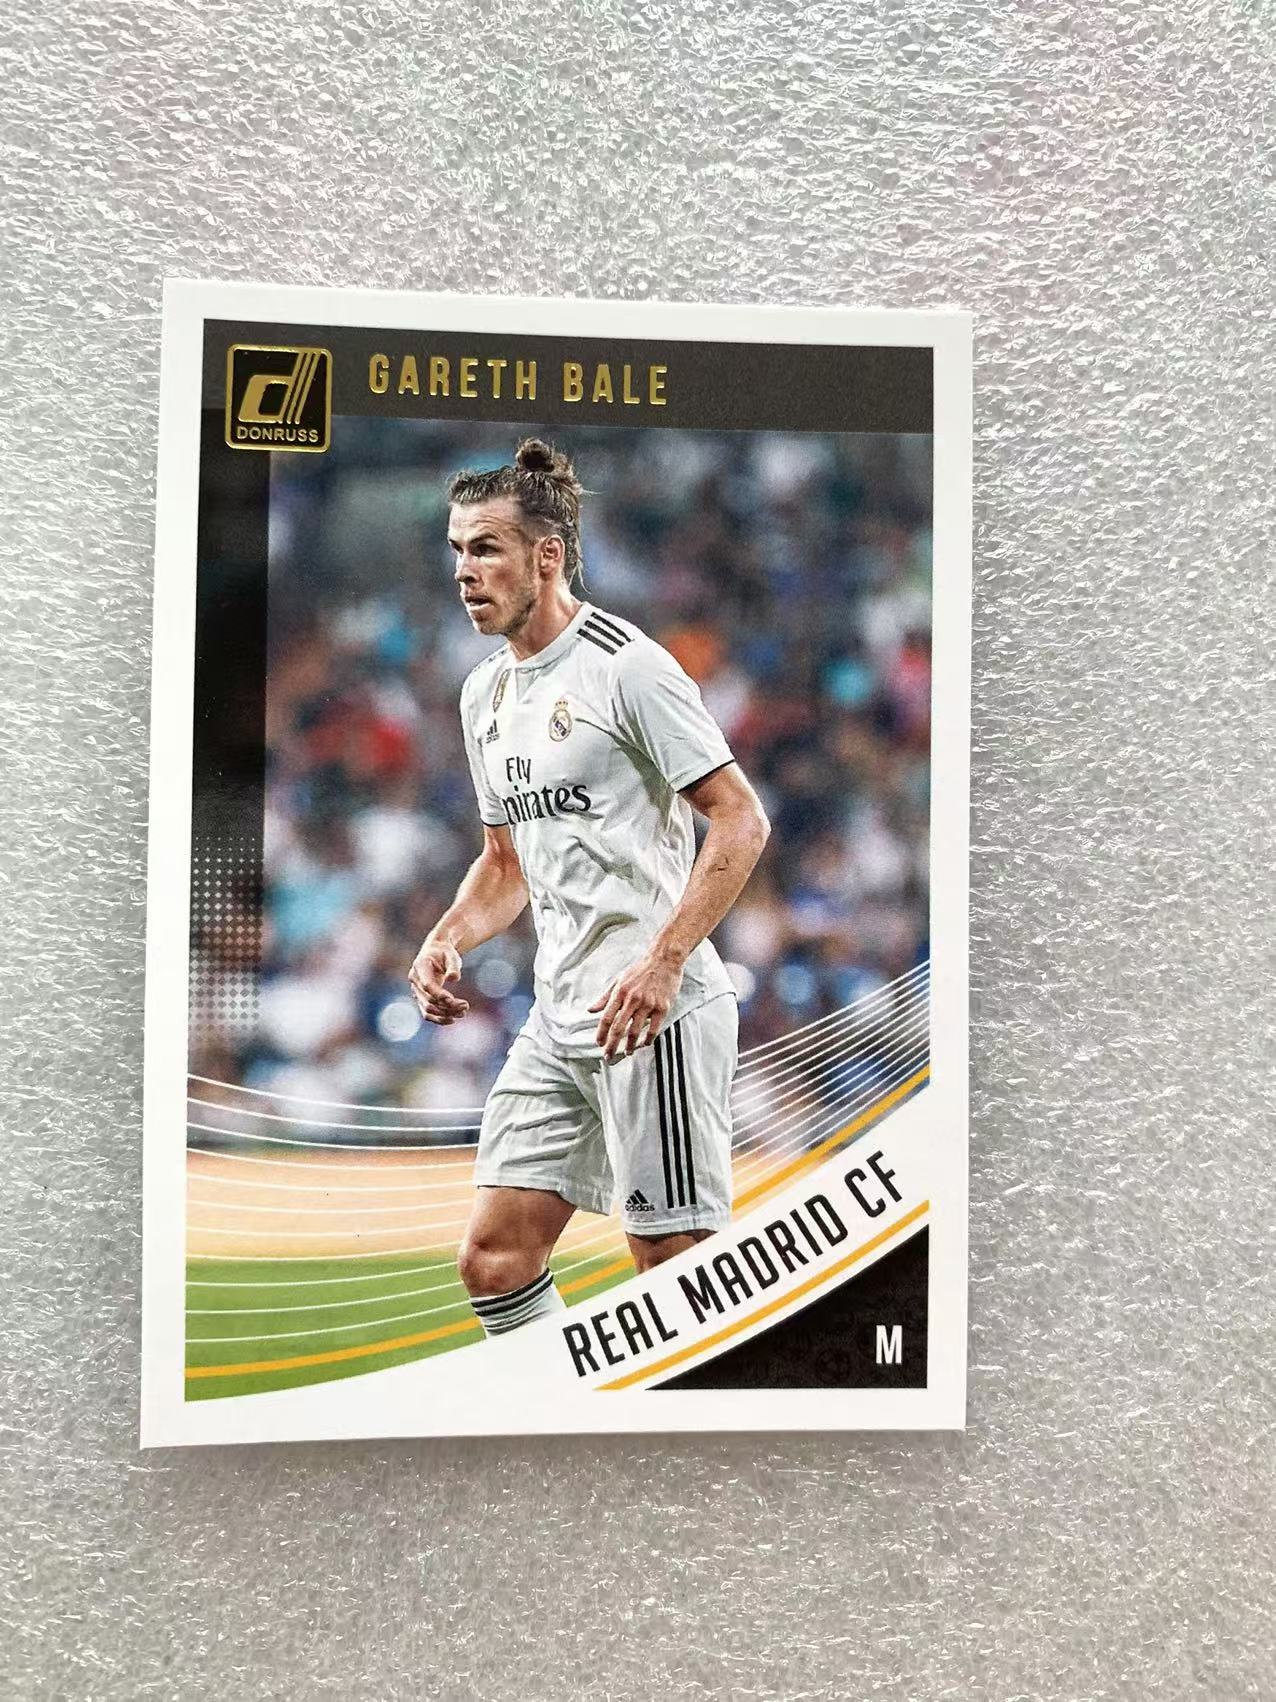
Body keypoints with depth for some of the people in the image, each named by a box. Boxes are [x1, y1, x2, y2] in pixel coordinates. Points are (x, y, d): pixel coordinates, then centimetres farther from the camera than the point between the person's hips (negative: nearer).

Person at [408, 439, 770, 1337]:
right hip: (557, 1019, 8)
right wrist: (446, 941, 5)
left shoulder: (626, 664, -9)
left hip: (656, 1014, -8)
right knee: (492, 1259, 7)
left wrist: (662, 962, -22)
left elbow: (741, 820, -14)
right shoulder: (484, 692, 15)